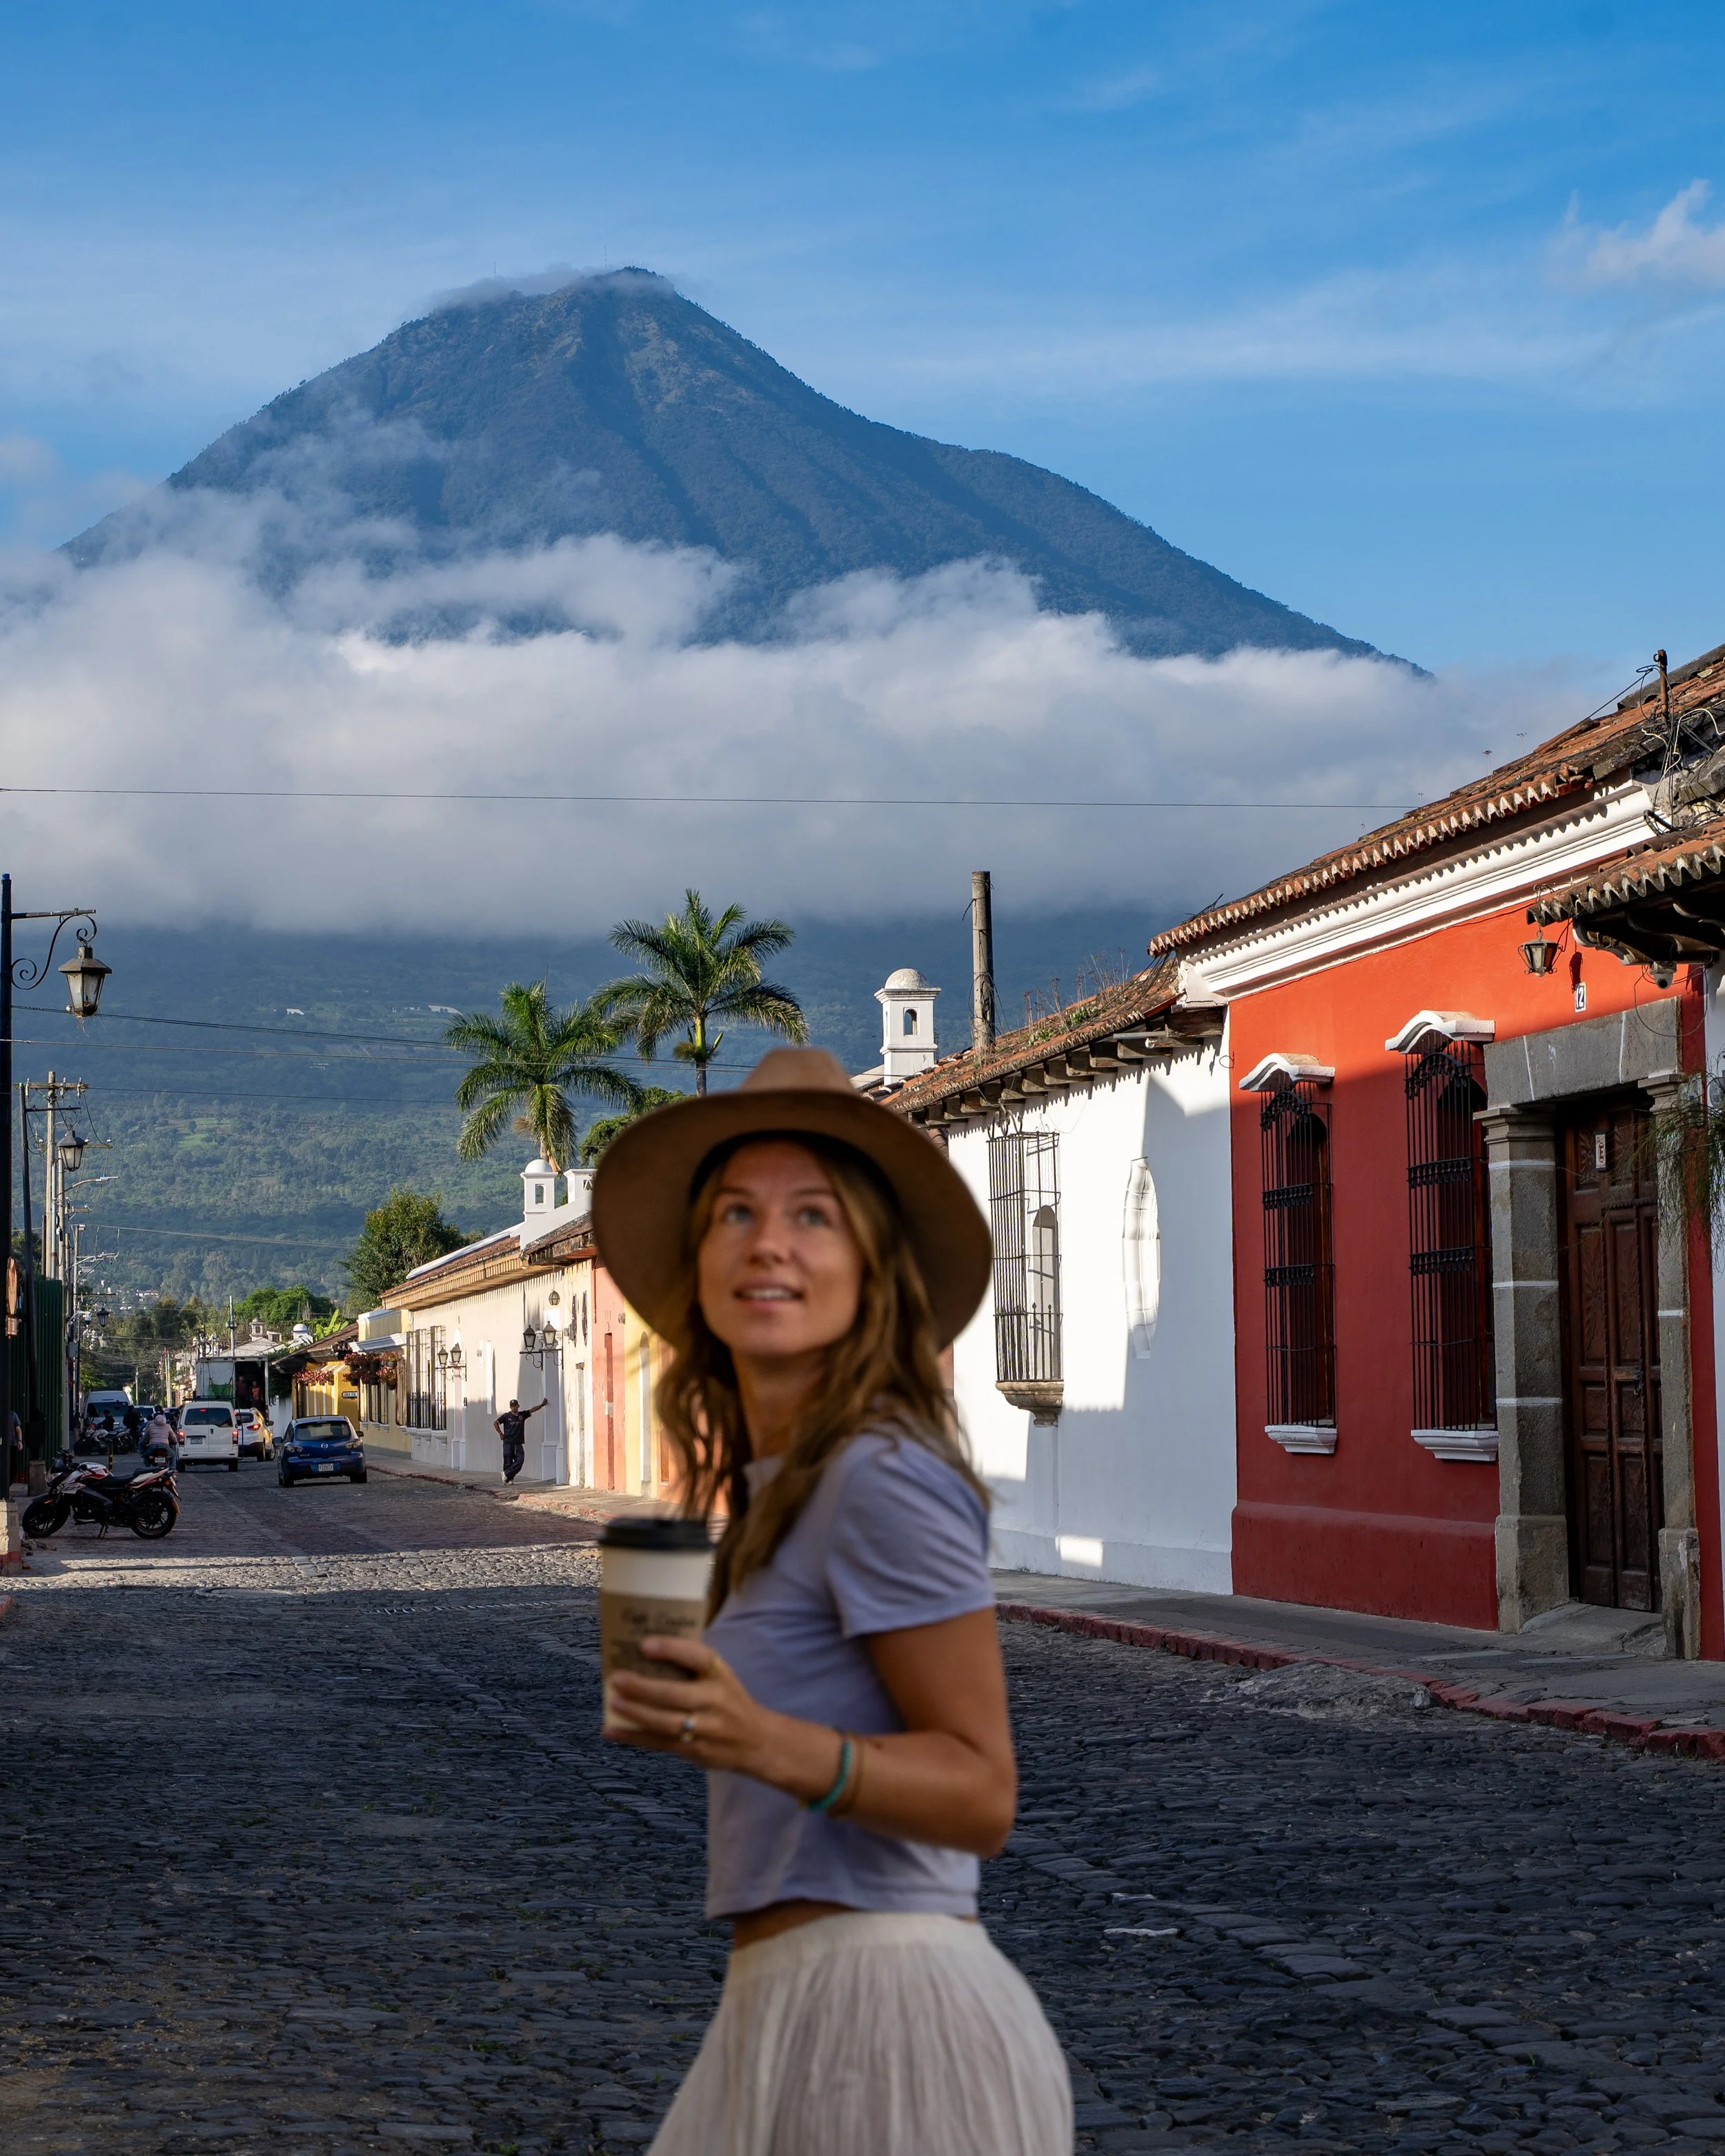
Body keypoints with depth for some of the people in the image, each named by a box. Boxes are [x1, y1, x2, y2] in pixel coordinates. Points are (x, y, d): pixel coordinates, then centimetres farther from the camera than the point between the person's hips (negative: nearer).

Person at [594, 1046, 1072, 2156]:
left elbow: (981, 1791, -16)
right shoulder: (777, 1486, 12)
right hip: (792, 2008, 9)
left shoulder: (886, 1479, -15)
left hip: (879, 2006, -9)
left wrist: (769, 1745, -29)